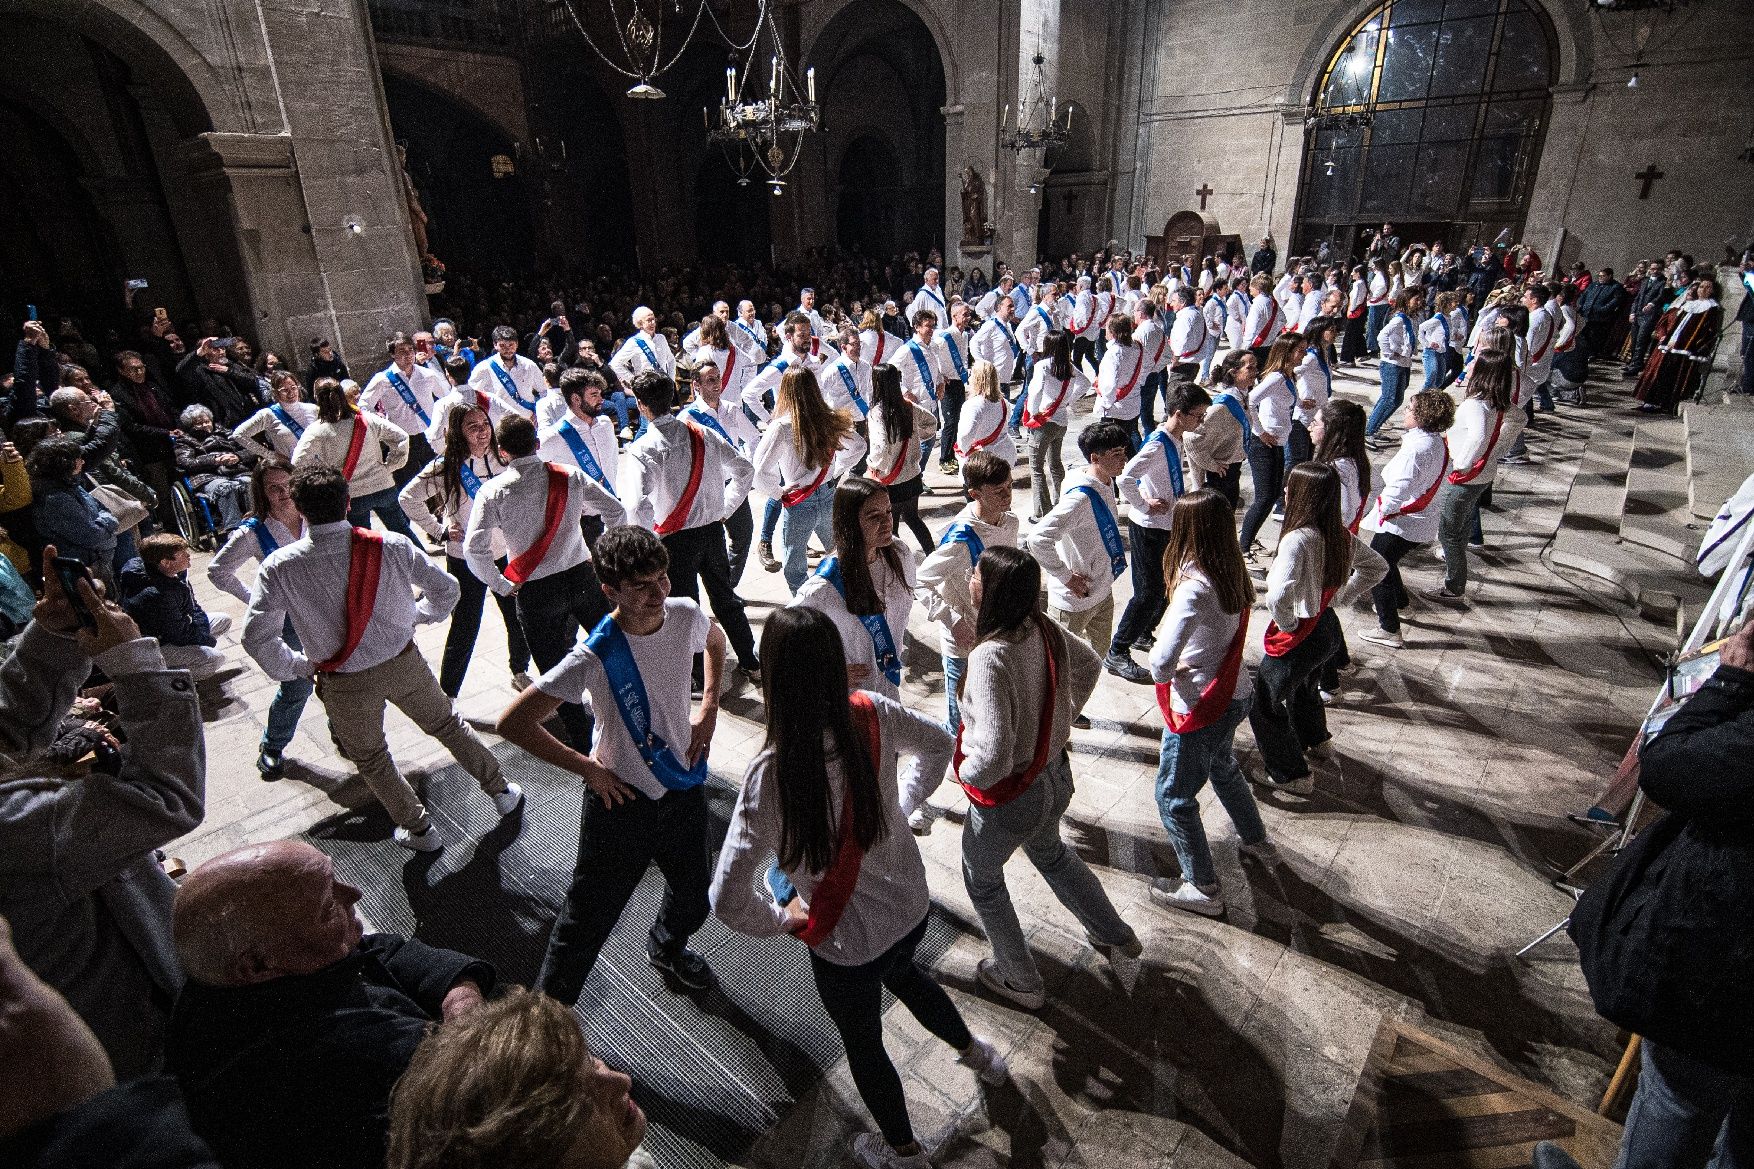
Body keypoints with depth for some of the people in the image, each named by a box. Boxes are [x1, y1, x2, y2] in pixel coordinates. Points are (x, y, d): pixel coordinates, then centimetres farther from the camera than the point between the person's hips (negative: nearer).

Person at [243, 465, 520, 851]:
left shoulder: (279, 567, -17)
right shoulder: (391, 545, -16)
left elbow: (256, 637, -14)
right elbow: (446, 590, -7)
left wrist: (298, 667, 3)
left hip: (344, 685, -1)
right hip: (404, 663, 1)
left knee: (371, 759, 24)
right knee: (449, 725, 24)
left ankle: (419, 830, 37)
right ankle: (501, 792, 37)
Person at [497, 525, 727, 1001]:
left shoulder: (686, 615, -14)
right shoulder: (594, 657, -29)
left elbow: (716, 639, 12)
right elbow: (513, 722, -23)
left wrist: (708, 712, 2)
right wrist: (587, 768, -17)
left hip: (685, 786, 5)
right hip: (623, 800, -5)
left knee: (694, 899, 25)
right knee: (587, 921, 10)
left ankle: (666, 948, 59)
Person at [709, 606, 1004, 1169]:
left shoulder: (774, 773, -35)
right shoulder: (874, 713, -21)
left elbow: (727, 899, -30)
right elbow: (938, 744, 1)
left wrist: (784, 918, -11)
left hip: (848, 942, -5)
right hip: (912, 905, 5)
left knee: (863, 1044, 27)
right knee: (901, 972, 39)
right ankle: (977, 1052, 63)